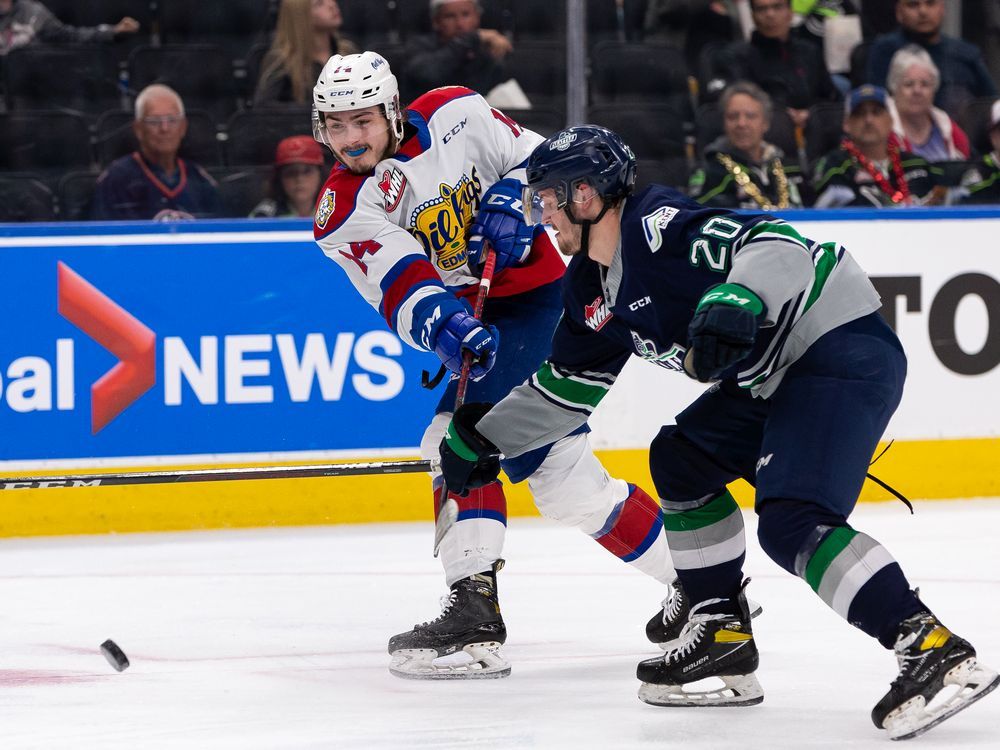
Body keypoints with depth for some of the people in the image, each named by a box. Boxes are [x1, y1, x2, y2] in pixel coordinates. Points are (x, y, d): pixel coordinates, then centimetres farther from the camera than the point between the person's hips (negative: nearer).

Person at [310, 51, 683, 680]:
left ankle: (474, 610, -25)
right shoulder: (343, 217, -4)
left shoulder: (454, 116, -9)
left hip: (544, 294, -6)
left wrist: (512, 201, -17)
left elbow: (534, 157, 3)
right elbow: (402, 289, -18)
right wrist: (441, 323, -37)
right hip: (479, 319, 6)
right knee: (563, 475, 11)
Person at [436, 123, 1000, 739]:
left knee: (791, 523, -24)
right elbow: (570, 385, 28)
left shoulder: (657, 226, -17)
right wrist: (484, 439, 30)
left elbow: (779, 246, -30)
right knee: (681, 461, 19)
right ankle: (723, 636, 21)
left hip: (845, 349, -11)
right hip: (778, 377, 11)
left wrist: (734, 303, -47)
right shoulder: (594, 284, 15)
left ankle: (936, 651, -31)